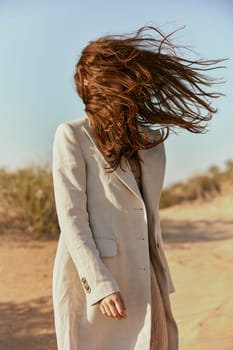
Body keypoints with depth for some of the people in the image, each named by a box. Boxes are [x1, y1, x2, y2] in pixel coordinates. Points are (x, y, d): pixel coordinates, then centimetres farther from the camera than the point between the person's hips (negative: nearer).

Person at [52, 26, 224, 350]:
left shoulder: (151, 142, 13)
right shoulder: (73, 136, -5)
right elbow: (71, 216, -11)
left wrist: (161, 282, 15)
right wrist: (100, 284, -18)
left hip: (143, 284, 6)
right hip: (93, 279, -6)